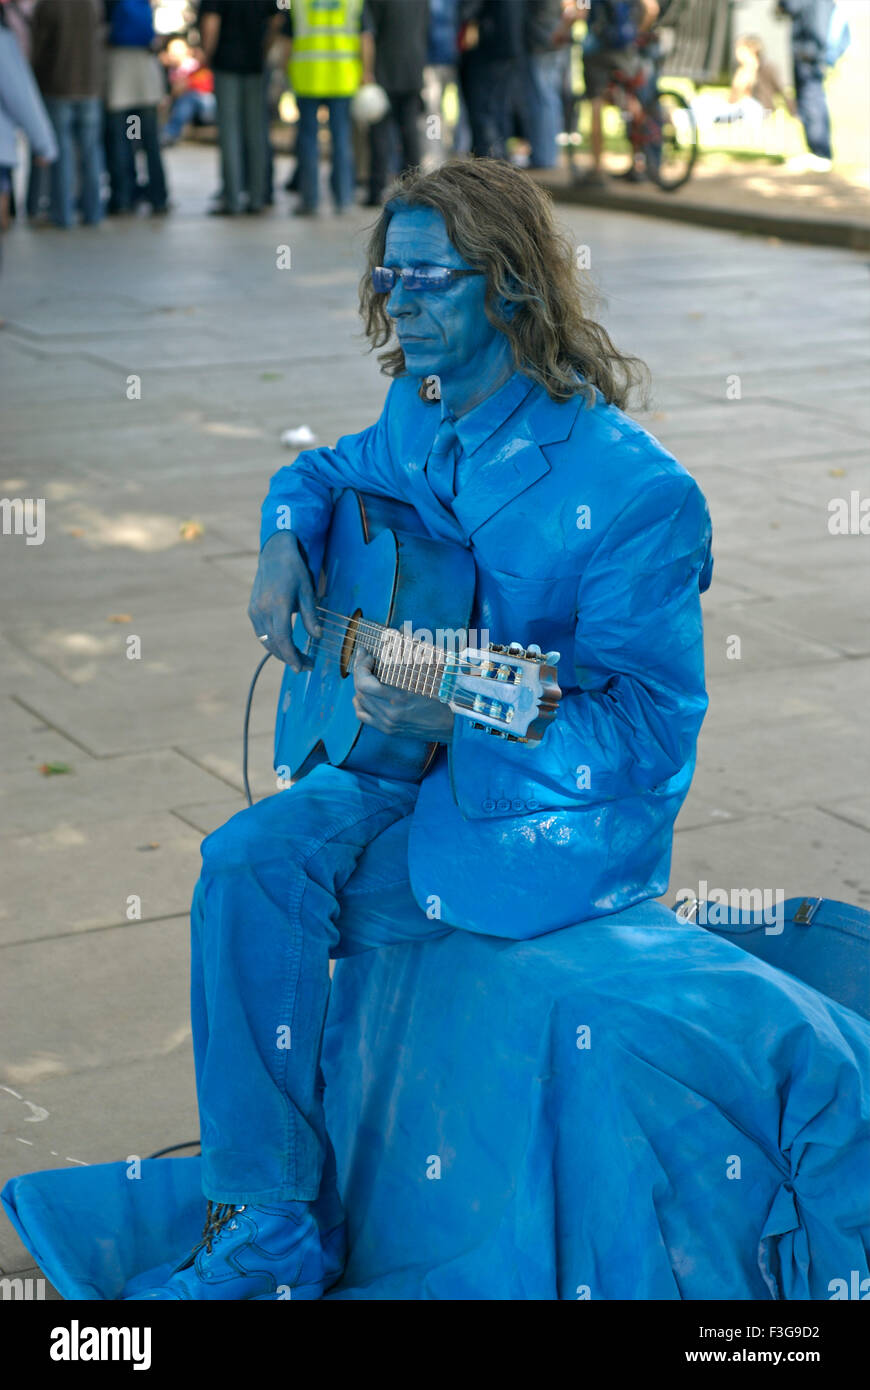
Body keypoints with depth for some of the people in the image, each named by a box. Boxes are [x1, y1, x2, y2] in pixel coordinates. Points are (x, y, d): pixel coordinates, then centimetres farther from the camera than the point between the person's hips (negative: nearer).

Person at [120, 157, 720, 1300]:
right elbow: (322, 471, 25)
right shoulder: (421, 413, 3)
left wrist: (460, 720, -36)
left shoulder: (637, 494, -22)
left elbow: (650, 730, -22)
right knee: (248, 861, -16)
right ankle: (263, 1235, -5)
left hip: (563, 820, -7)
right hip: (416, 769, 7)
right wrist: (285, 546, 1)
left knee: (265, 903, -16)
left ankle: (269, 1230, 7)